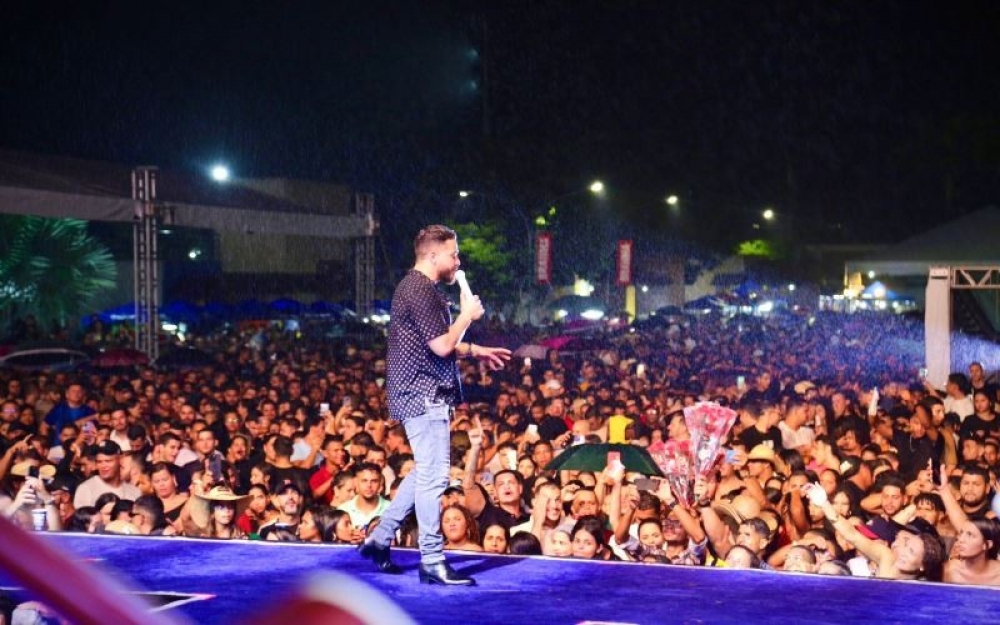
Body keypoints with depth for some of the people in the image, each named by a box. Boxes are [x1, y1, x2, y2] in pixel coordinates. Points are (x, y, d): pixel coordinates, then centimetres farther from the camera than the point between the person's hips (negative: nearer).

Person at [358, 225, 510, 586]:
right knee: (433, 477, -7)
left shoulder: (421, 288, 18)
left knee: (426, 473, 17)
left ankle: (379, 539, 22)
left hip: (425, 396, 11)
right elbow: (442, 346, -22)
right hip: (424, 394, -11)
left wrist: (476, 352, 23)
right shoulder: (419, 290, -16)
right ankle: (432, 562, -2)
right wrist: (467, 315, -8)